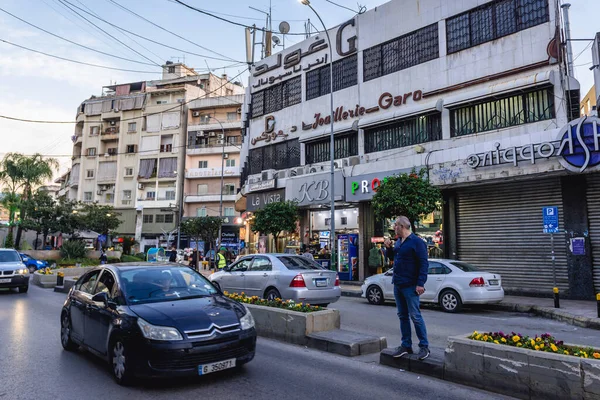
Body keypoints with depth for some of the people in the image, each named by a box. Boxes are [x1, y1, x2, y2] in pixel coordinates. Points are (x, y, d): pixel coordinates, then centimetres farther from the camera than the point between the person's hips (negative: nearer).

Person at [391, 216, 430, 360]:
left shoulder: (416, 242, -11)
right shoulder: (398, 242, 13)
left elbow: (424, 264, -16)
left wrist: (420, 284, -20)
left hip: (410, 286, -8)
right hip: (398, 285, 8)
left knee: (415, 316, -4)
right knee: (403, 316, 13)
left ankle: (424, 346, 8)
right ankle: (406, 346, 21)